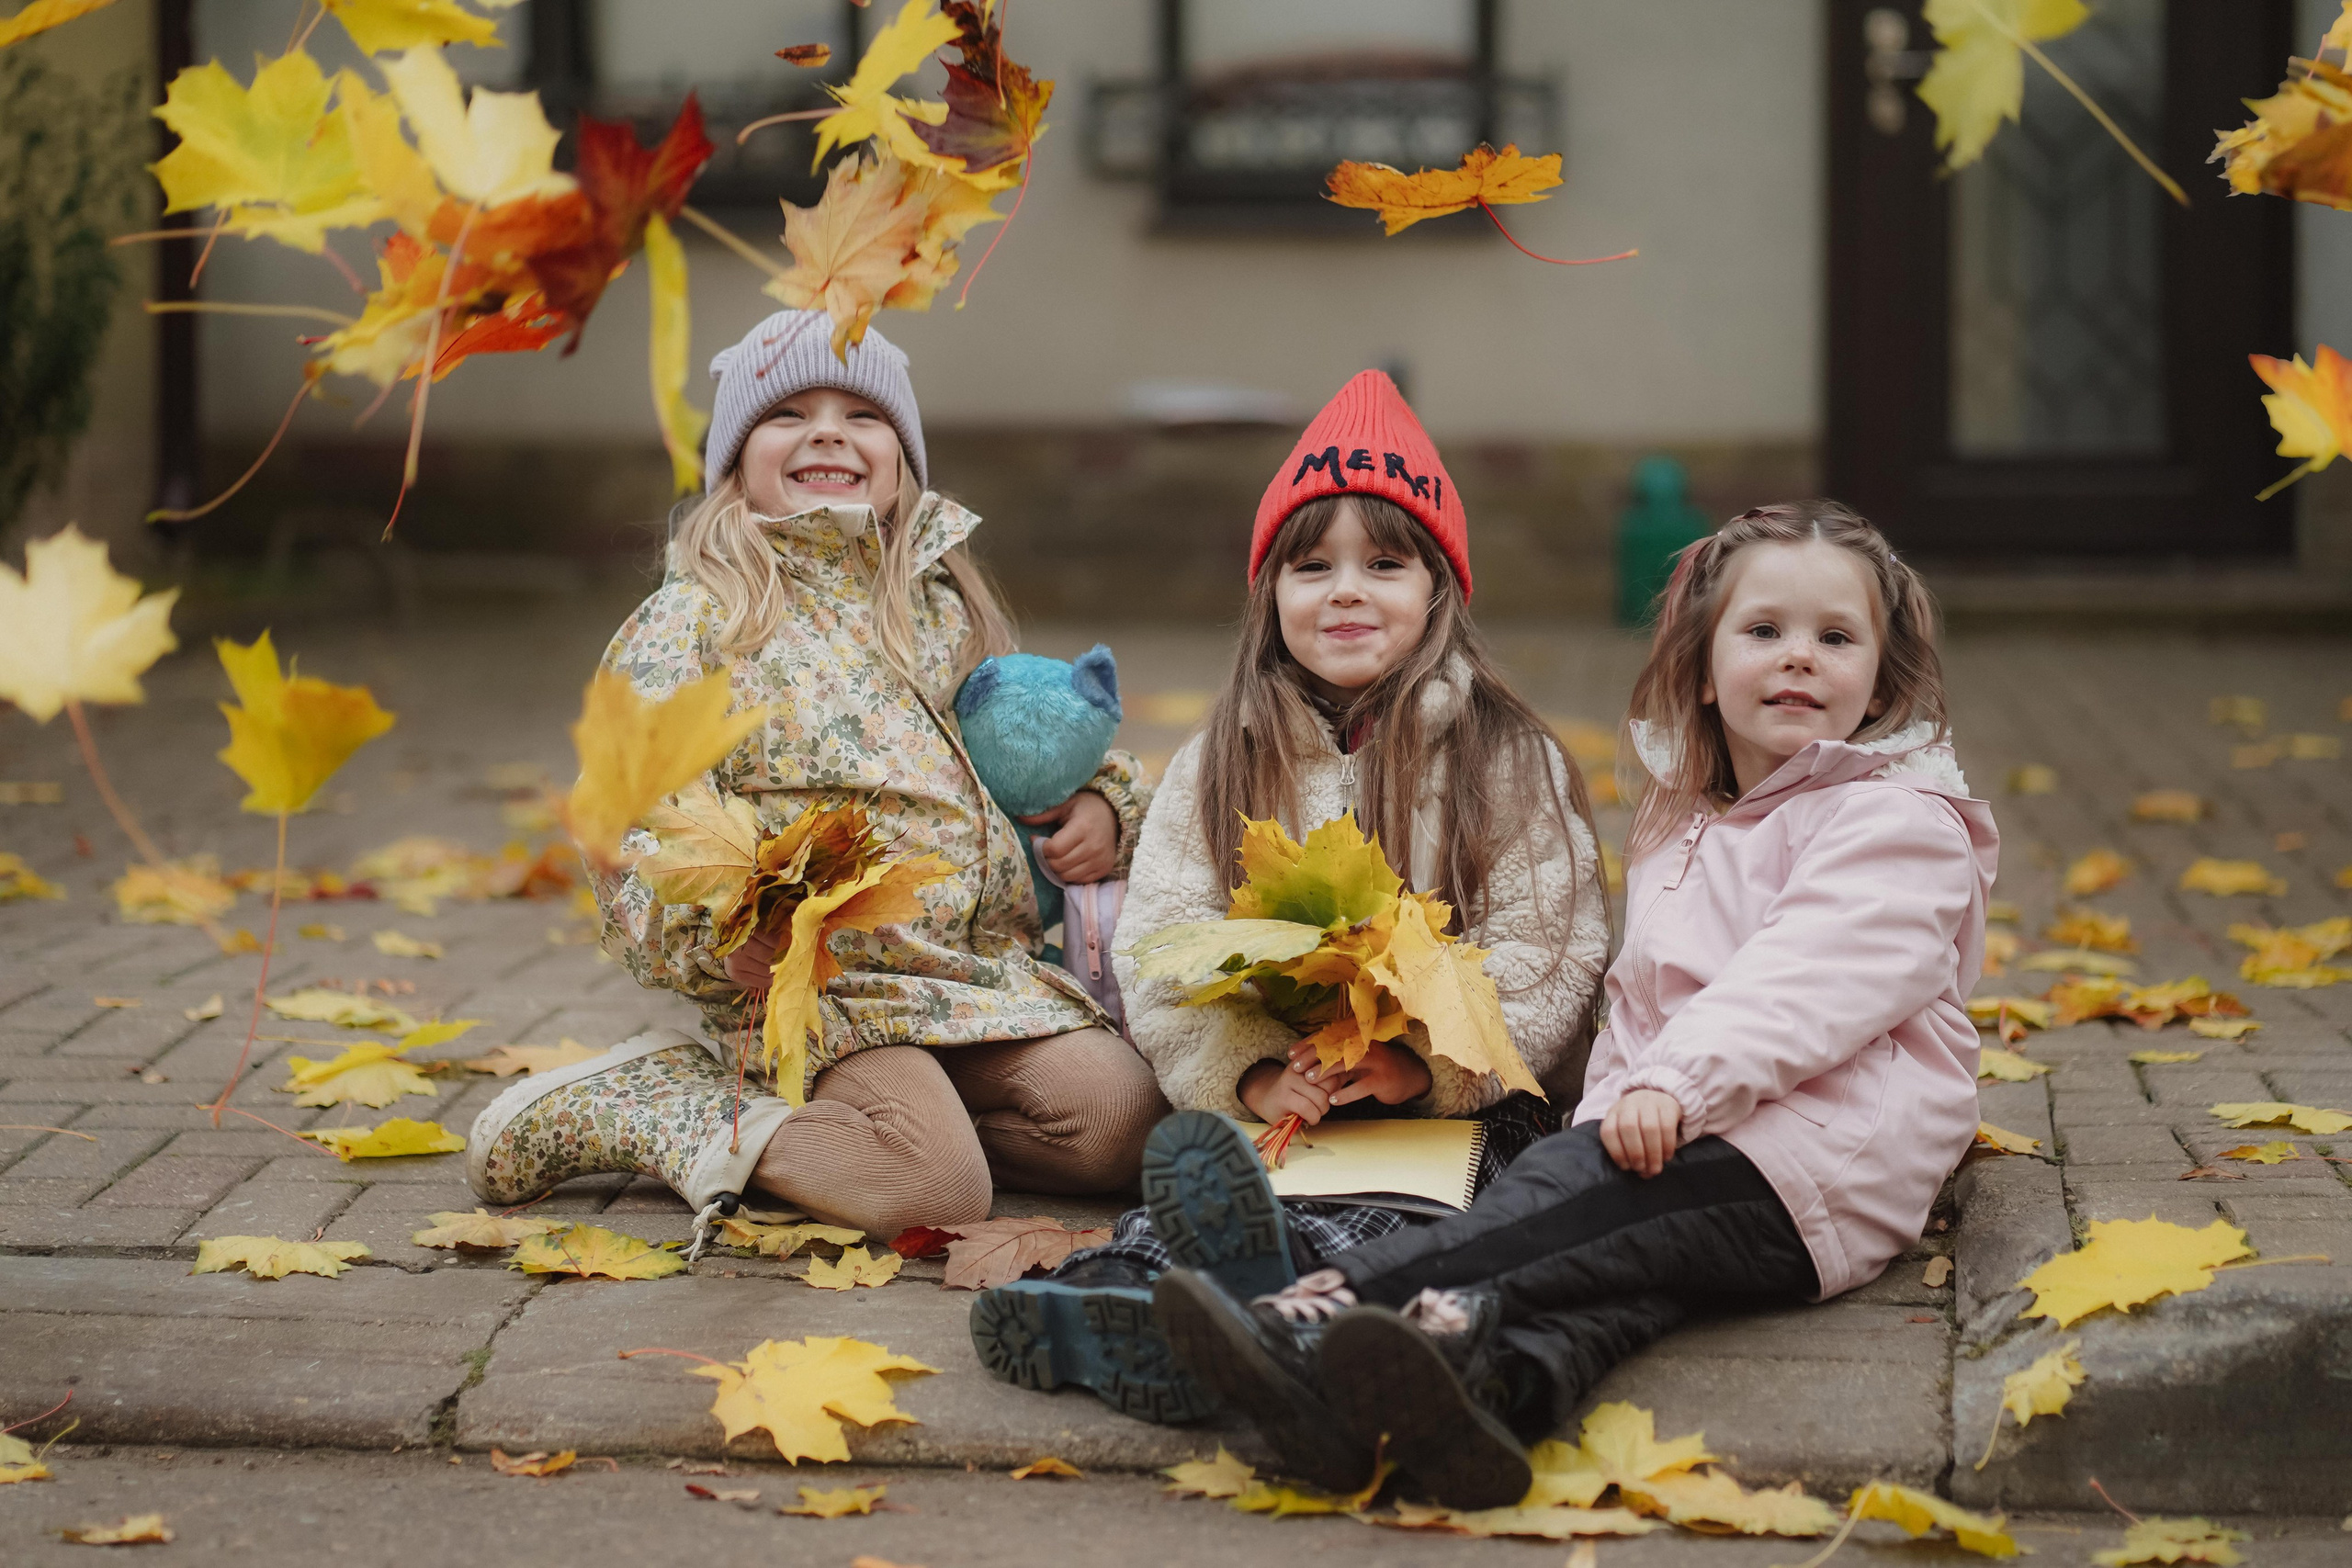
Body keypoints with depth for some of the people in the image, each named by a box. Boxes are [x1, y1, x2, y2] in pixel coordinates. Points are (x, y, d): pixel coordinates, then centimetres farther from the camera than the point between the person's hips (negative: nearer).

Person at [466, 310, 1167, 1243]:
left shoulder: (942, 603, 18)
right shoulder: (693, 623, 0)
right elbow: (638, 831, -8)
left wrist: (1103, 804, 9)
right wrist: (713, 937, -25)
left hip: (986, 970, 6)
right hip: (812, 981, -6)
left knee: (1123, 1118, -15)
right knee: (933, 1188, -27)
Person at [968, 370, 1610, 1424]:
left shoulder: (1506, 761, 6)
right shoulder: (1217, 770, 13)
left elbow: (1546, 953, -1)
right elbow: (1159, 951, 5)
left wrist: (1425, 1059, -18)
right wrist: (1249, 1071, -13)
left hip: (1458, 1102, -3)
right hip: (1267, 1100, 4)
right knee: (1192, 1162, -30)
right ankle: (1113, 1293, -59)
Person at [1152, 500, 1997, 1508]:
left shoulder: (1901, 823, 1)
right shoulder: (1677, 823, 27)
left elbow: (1804, 982, -16)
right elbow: (1637, 1004, 27)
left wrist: (1678, 1082, -29)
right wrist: (1620, 1100, 5)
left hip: (1823, 1144, -6)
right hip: (1671, 1130, 6)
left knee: (1575, 1193, -30)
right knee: (1625, 1262, -29)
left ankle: (1324, 1311, -50)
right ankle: (1511, 1381, -64)